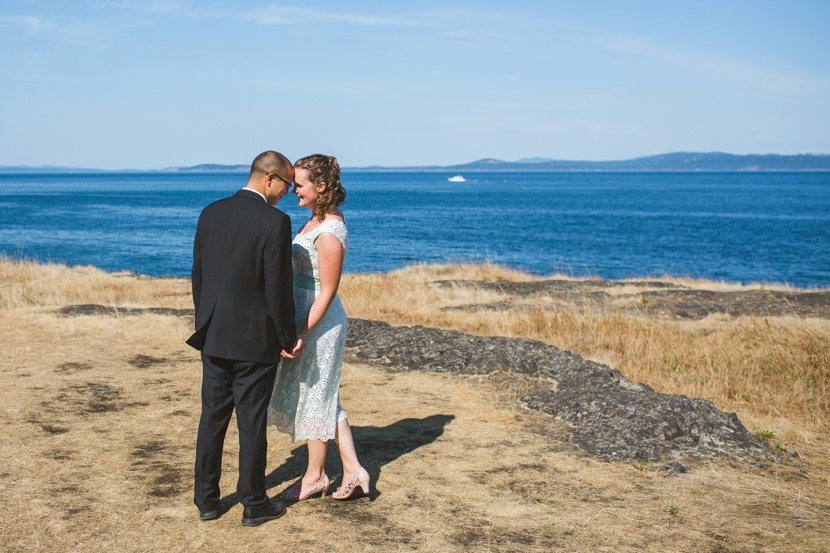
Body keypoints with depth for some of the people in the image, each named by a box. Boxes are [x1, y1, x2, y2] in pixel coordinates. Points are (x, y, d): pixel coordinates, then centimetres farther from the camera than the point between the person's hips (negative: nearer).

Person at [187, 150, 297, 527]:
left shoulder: (211, 213, 3)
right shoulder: (275, 222, -16)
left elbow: (197, 274, 8)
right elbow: (278, 288, -15)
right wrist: (287, 339, -3)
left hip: (214, 337, 5)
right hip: (255, 340, -5)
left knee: (212, 418, 13)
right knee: (252, 423, 5)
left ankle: (207, 500, 22)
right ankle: (254, 504, 16)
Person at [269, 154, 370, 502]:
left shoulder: (329, 234, -23)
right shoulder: (318, 219, 7)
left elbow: (327, 292, -21)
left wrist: (301, 335, -22)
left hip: (319, 321, -10)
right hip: (305, 314, 10)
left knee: (313, 398, 5)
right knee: (324, 398, 14)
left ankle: (315, 477, 21)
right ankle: (353, 471, 18)